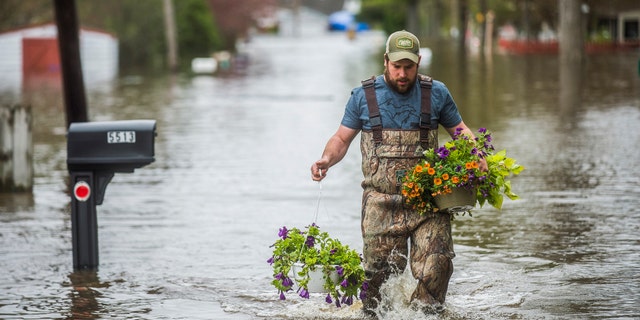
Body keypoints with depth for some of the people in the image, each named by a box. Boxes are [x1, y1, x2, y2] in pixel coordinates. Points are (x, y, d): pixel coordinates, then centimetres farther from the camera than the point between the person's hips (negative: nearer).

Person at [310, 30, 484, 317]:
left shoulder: (436, 94, 7)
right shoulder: (364, 96, 6)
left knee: (435, 269, -11)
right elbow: (342, 138, 13)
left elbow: (460, 130, 17)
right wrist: (327, 159, -8)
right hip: (381, 203, 0)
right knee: (380, 274, -1)